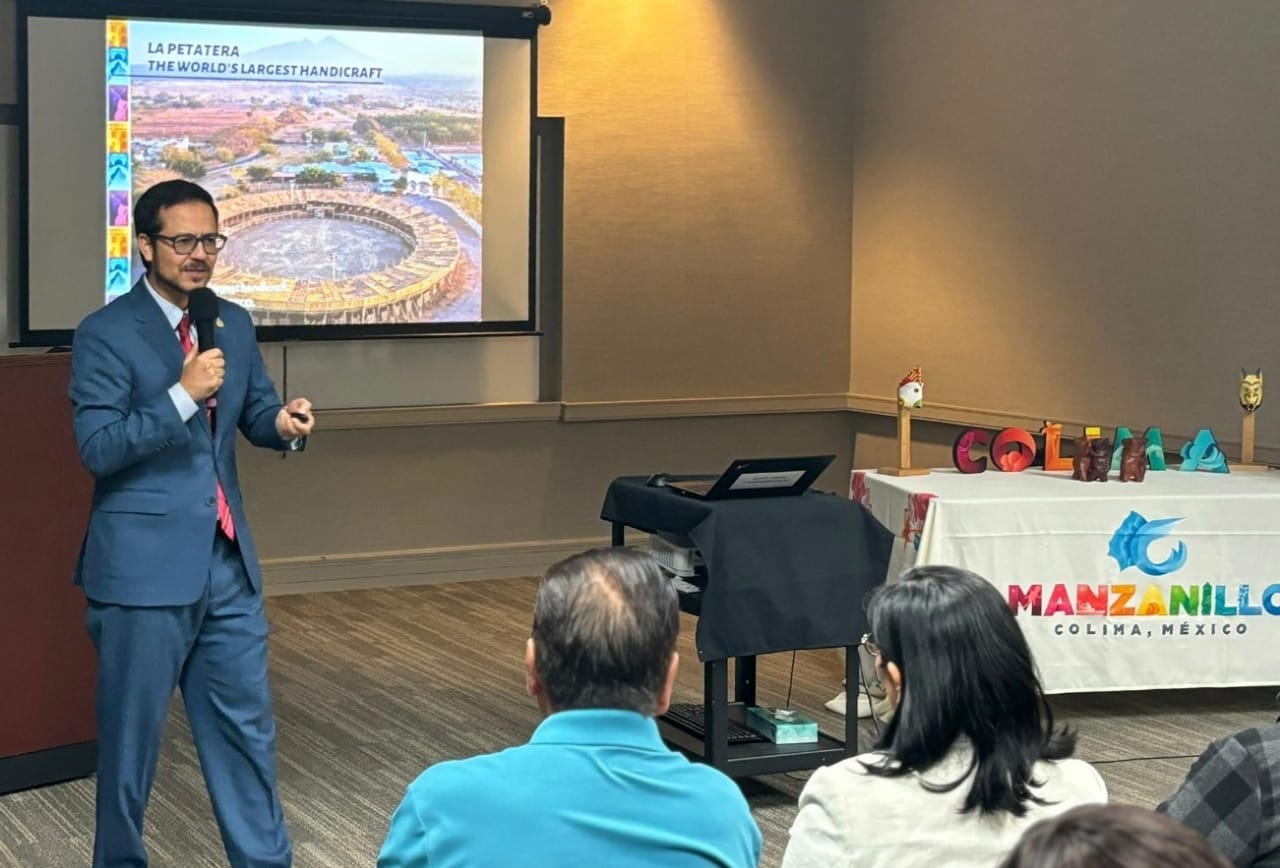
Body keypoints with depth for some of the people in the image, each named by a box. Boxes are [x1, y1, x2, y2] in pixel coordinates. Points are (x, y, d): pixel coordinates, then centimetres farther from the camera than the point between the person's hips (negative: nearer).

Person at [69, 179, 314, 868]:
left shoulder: (234, 324, 8)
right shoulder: (105, 334, -10)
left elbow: (255, 412, 15)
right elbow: (98, 449, -16)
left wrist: (284, 425, -9)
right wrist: (182, 396, -26)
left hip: (227, 562, 6)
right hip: (143, 568, -6)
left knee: (246, 726, 12)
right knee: (131, 732, 8)